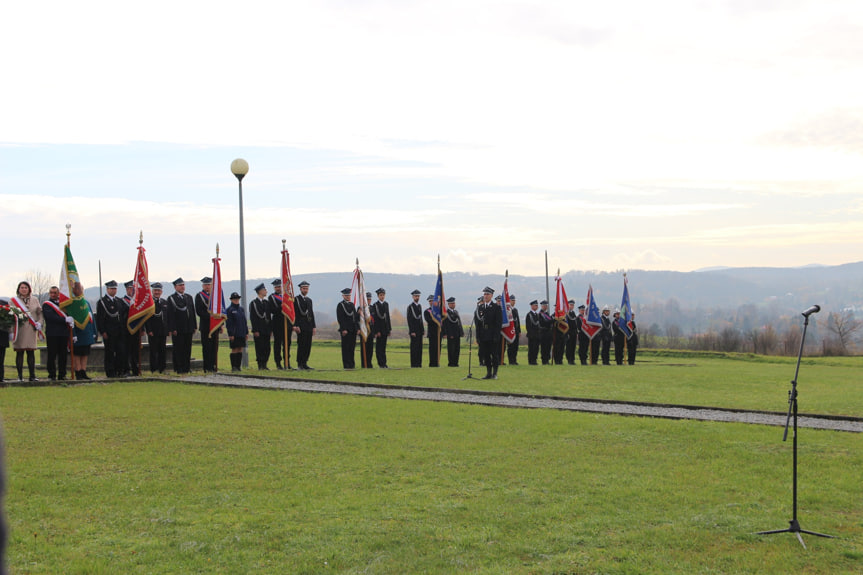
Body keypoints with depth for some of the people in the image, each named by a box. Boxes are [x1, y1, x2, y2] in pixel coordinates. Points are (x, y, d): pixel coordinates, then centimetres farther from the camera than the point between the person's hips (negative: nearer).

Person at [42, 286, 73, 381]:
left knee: (63, 355, 4)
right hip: (52, 334, -4)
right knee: (52, 355, -4)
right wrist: (65, 319, -18)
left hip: (63, 333, 4)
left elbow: (68, 315, 18)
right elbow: (50, 317, -12)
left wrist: (71, 320, -6)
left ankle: (62, 375, 9)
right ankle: (52, 375, 1)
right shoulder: (46, 305, 2)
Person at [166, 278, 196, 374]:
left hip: (188, 329, 5)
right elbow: (170, 315, -8)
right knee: (178, 349, -3)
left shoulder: (189, 297, 15)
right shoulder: (171, 298, -3)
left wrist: (194, 327, 11)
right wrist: (172, 329, -15)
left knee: (188, 349, 8)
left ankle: (187, 368, 15)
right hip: (177, 329, -5)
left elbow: (192, 312, 17)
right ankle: (179, 369, 1)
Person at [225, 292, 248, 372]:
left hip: (242, 334, 6)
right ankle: (233, 367, -2)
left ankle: (239, 366, 12)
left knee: (240, 349, 7)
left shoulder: (241, 309, 14)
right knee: (234, 350, -5)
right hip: (234, 334, -6)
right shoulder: (229, 310, -5)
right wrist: (230, 334, -15)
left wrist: (247, 332, 13)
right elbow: (228, 323, -10)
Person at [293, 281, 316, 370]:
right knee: (301, 345, -9)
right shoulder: (296, 299, -1)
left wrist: (314, 326, 14)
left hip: (309, 326, 7)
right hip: (301, 326, -6)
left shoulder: (309, 300, 19)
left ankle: (304, 363, 9)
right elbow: (294, 313, -8)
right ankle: (300, 364, -6)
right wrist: (295, 326, -16)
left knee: (308, 346, 4)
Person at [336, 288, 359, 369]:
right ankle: (346, 364, -3)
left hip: (353, 330, 6)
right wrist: (343, 329, -17)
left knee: (352, 347, 8)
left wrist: (357, 328, 11)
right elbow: (340, 319, -10)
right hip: (345, 330, -6)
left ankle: (352, 364, 13)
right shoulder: (340, 305, -4)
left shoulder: (352, 304, 17)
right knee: (346, 347, -4)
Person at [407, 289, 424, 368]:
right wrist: (412, 331, -17)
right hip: (414, 330, -7)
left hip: (420, 330, 7)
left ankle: (419, 363, 8)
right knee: (414, 347, -7)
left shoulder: (420, 306, 16)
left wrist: (423, 329, 14)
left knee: (420, 347, 6)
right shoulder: (410, 306, -7)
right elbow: (409, 320, -11)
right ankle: (413, 364, -5)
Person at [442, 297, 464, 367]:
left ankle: (455, 362, 12)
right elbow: (445, 324, -9)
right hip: (451, 334, -7)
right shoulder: (446, 313, -5)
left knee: (457, 349, 7)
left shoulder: (456, 311, 17)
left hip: (457, 334, 7)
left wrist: (462, 332, 13)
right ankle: (450, 363, 1)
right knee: (451, 349, -4)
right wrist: (445, 333, -16)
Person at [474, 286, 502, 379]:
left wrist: (496, 336, -13)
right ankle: (488, 373, 12)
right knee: (485, 355, 5)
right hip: (483, 336, 4)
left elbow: (499, 323, -5)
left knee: (494, 355, -1)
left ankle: (494, 373, 6)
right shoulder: (479, 307, 10)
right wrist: (478, 336, 1)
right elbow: (477, 323, 8)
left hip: (493, 336, -4)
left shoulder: (496, 307, -1)